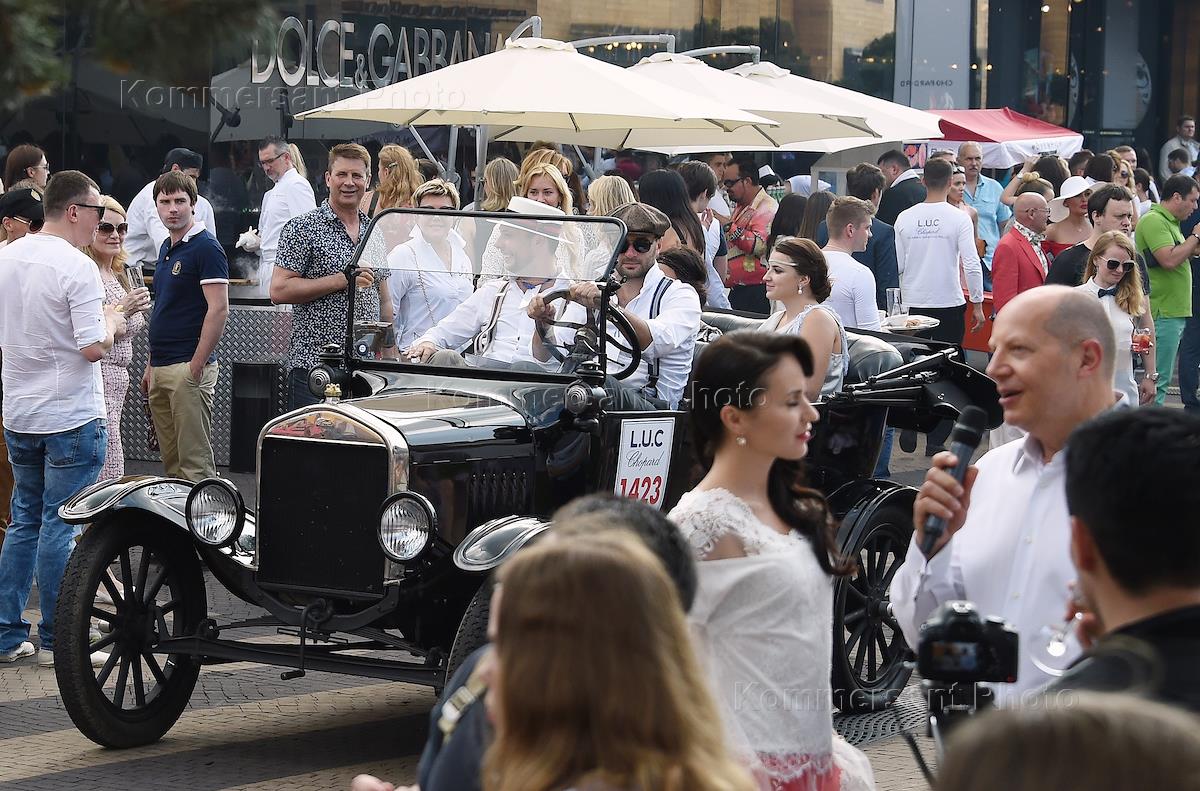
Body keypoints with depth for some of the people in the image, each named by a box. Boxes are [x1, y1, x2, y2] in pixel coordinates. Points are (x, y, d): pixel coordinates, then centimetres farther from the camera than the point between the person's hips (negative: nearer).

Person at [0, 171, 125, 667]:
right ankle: (56, 641, 2)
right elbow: (93, 348, -20)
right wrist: (110, 326, -2)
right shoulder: (77, 268, -17)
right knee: (60, 527, -2)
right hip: (70, 416, -7)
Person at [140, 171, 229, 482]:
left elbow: (218, 310, -17)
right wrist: (151, 366, 19)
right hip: (161, 369, 9)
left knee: (195, 463, -9)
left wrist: (196, 367, -20)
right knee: (171, 464, 11)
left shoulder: (206, 247, -10)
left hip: (189, 367, -9)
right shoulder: (167, 248, 17)